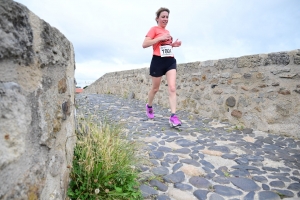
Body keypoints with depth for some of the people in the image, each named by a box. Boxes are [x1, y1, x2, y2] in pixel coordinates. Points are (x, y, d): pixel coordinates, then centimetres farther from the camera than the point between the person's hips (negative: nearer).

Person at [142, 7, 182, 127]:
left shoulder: (167, 31, 19)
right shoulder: (154, 29, -2)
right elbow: (144, 44, -14)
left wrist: (173, 44, 12)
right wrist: (160, 38, -17)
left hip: (170, 61, 6)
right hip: (158, 61, -5)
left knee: (172, 88, -9)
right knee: (155, 88, 10)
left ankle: (173, 116, -12)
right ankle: (149, 106, 38)